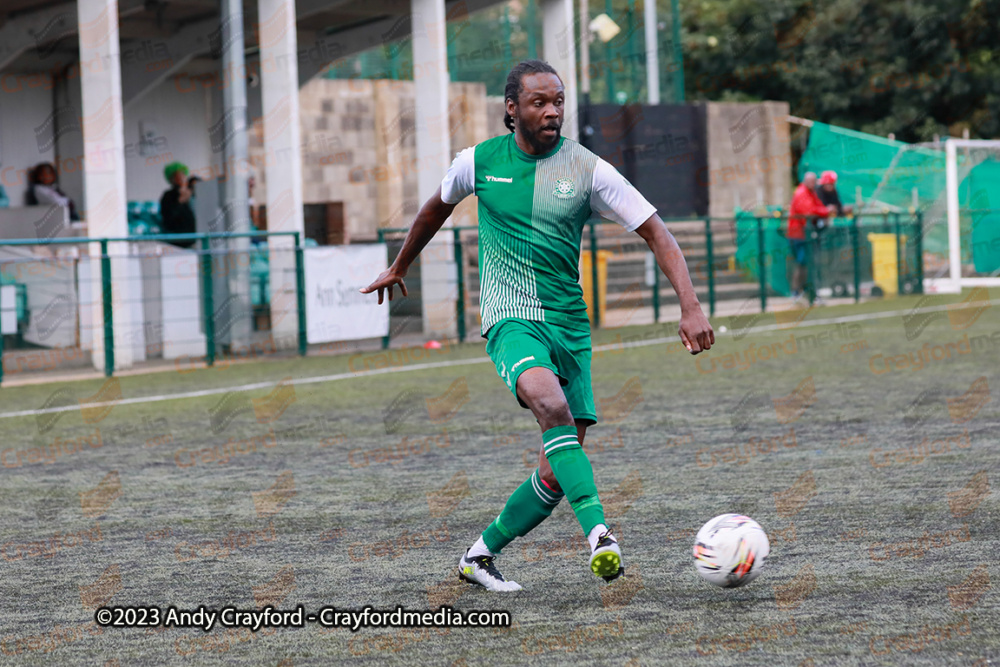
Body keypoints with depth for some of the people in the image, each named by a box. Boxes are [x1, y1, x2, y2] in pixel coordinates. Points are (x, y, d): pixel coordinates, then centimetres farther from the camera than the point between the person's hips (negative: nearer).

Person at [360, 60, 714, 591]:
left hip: (570, 325, 2)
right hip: (511, 320, -2)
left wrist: (691, 307, -15)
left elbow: (656, 233, -3)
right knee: (551, 405, -34)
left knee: (556, 475, -1)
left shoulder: (587, 169, -2)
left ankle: (481, 556, 20)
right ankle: (598, 535, -42)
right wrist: (399, 267, 36)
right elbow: (437, 207, 23)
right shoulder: (479, 162, 1)